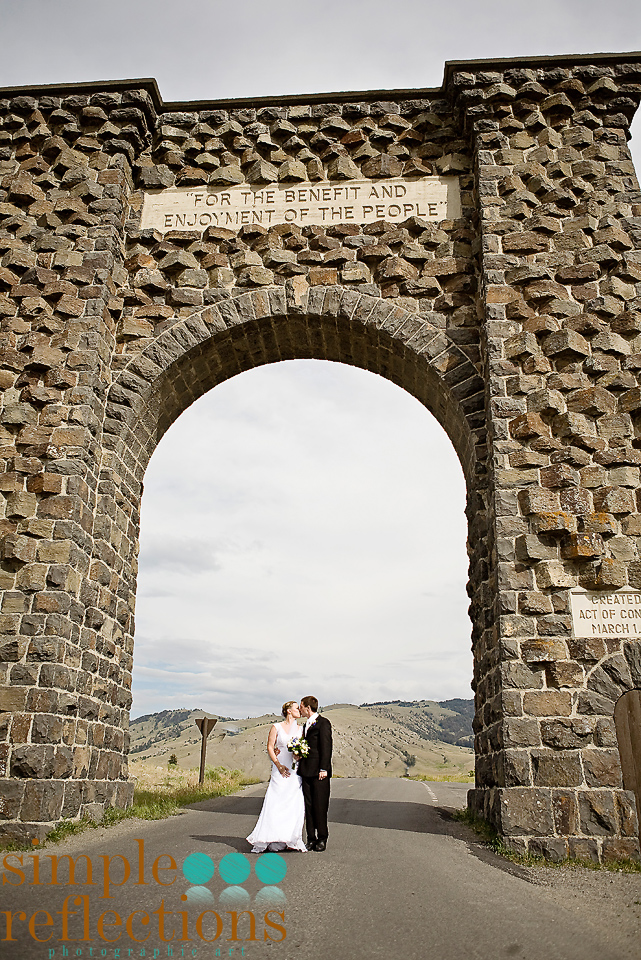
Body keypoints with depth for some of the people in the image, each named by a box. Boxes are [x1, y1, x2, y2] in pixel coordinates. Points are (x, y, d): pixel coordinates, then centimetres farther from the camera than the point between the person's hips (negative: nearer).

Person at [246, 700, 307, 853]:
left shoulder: (300, 729, 13)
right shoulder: (276, 727, 3)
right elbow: (270, 747, -1)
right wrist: (279, 765, -11)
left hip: (296, 771, 3)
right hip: (280, 770, -3)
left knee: (295, 805, -2)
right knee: (275, 804, -7)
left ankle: (291, 841, 6)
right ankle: (266, 840, 0)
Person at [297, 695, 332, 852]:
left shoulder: (323, 723, -7)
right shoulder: (306, 724, 20)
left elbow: (326, 746, -13)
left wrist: (324, 769, -17)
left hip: (319, 771, -8)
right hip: (306, 771, 8)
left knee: (320, 805, -2)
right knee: (308, 805, 8)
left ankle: (322, 839, 9)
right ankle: (311, 838, 14)